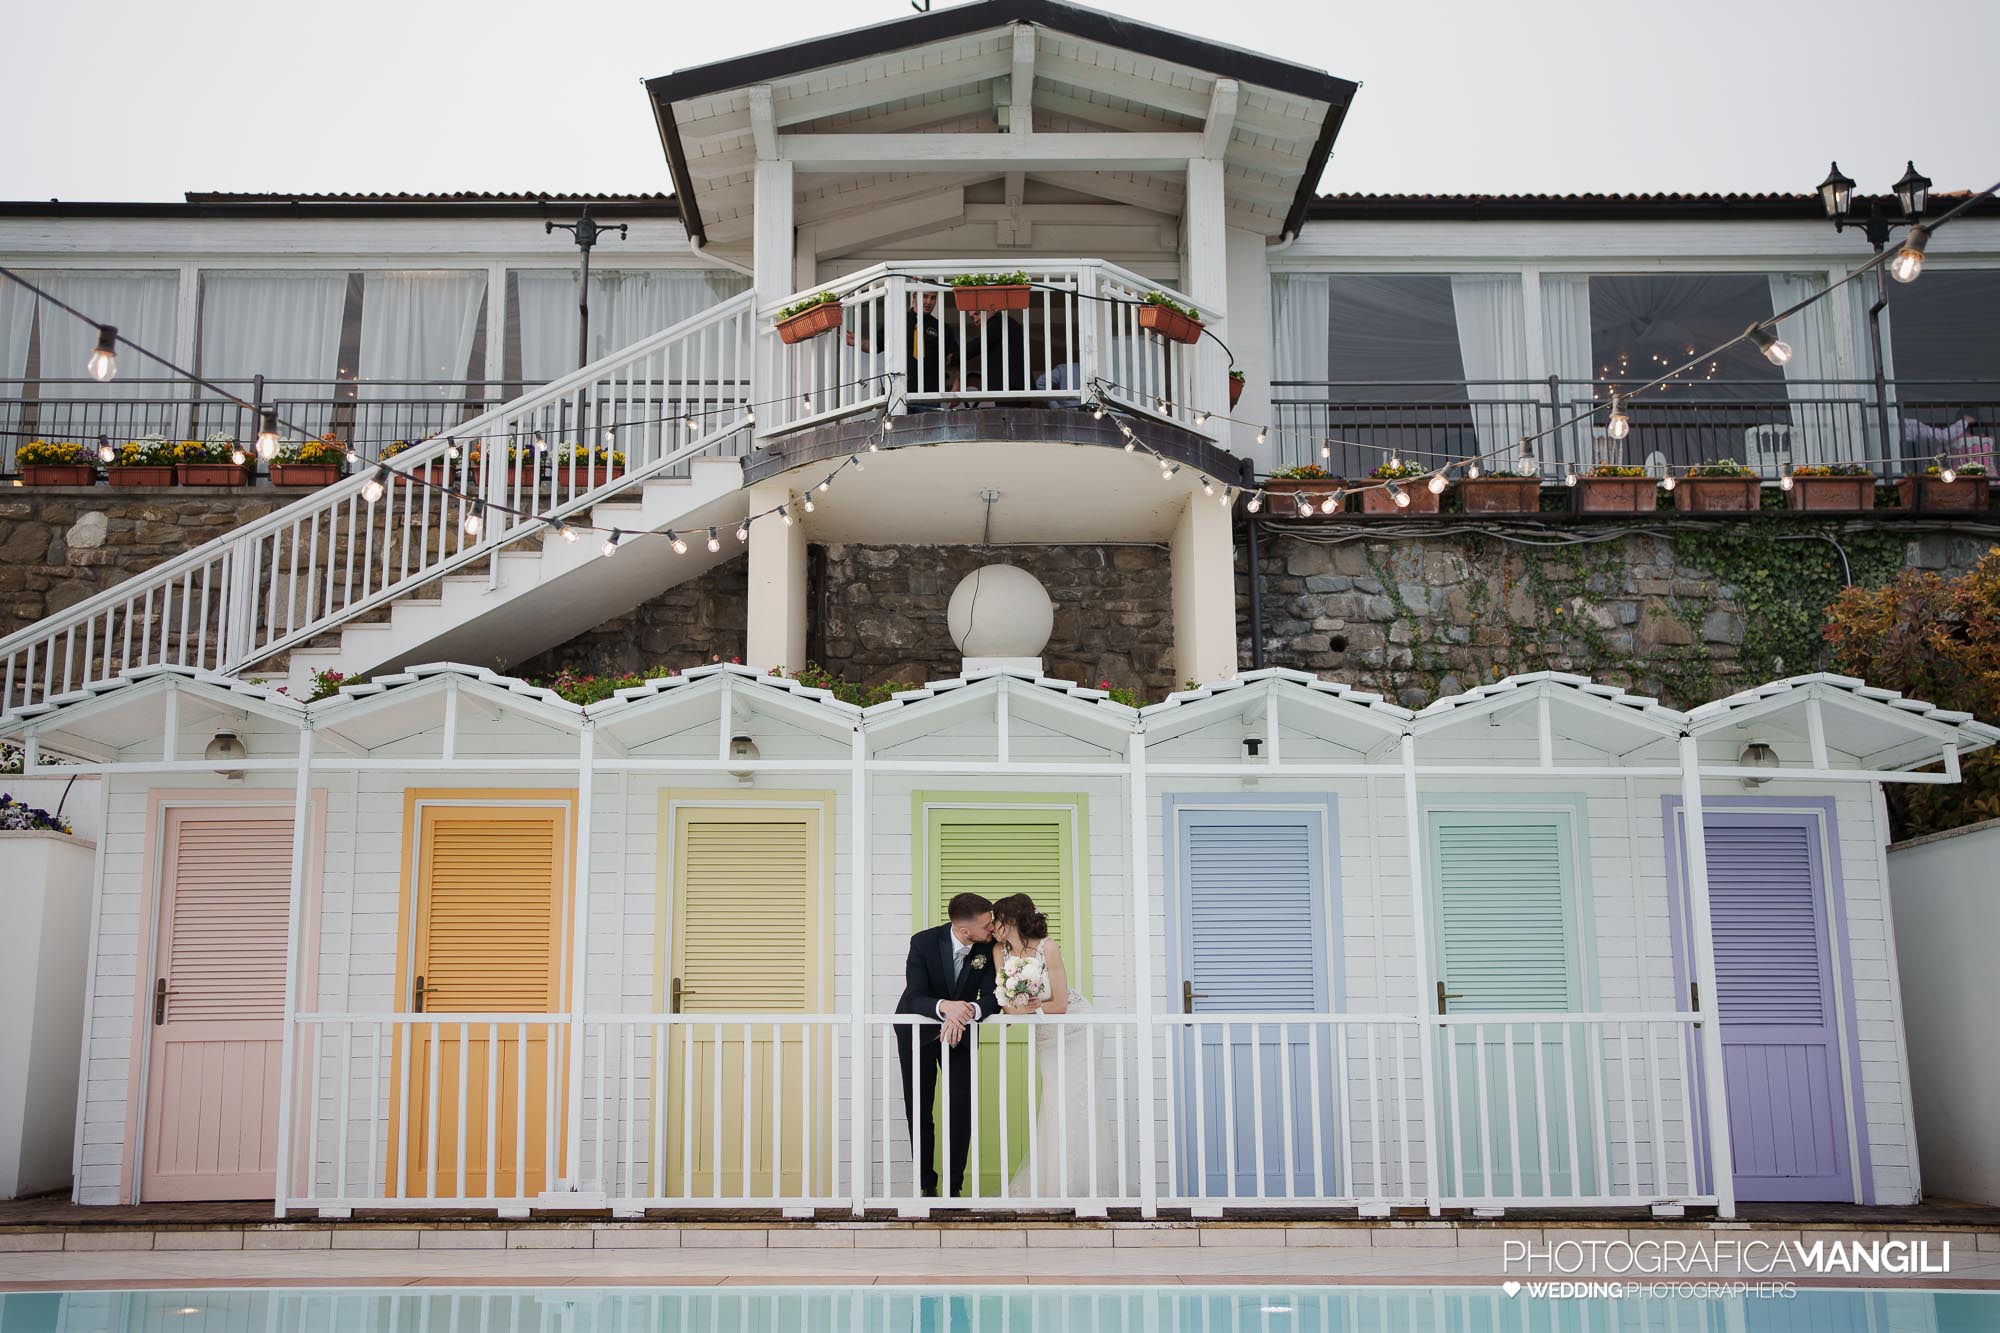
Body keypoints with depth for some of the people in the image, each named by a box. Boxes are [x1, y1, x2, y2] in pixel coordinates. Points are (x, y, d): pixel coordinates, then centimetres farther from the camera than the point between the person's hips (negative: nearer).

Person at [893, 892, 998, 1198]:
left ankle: (955, 1186, 2)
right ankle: (927, 1184, 15)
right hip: (917, 1031, -1)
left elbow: (992, 999, -22)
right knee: (918, 1112, 4)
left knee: (961, 1111, -7)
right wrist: (944, 1007, -52)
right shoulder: (923, 942, -27)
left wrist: (968, 1011, -44)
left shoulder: (989, 947, -21)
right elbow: (914, 998, -31)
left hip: (959, 1032, 1)